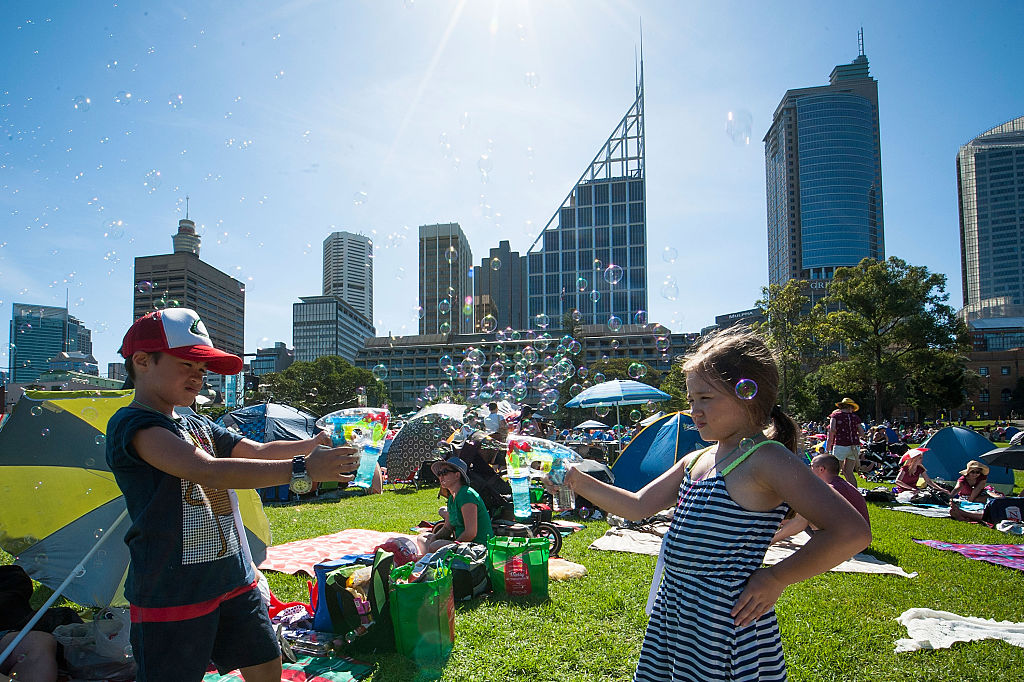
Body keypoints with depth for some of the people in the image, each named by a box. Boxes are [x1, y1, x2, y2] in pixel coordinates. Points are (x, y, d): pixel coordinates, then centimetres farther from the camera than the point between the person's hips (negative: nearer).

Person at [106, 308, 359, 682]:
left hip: (234, 577, 8)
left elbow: (257, 450, 9)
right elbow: (208, 471, -28)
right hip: (171, 591, -8)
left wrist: (314, 444, -9)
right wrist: (301, 471, -32)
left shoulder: (199, 426, 13)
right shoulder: (132, 424, -15)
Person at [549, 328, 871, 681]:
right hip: (673, 613, 8)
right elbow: (637, 506, 14)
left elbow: (852, 533, -26)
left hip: (726, 626, -8)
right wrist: (579, 482, 3)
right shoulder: (695, 461, 9)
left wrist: (774, 579, -18)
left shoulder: (766, 459, -17)